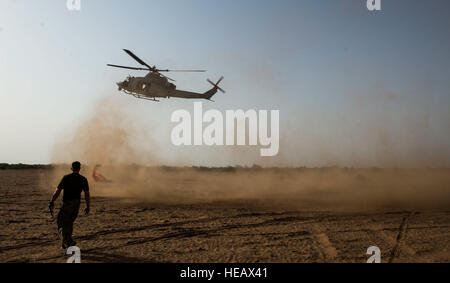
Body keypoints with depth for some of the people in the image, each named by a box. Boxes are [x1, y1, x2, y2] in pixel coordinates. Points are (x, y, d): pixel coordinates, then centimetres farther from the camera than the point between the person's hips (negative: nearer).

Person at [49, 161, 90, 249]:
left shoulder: (66, 178, -8)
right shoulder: (83, 179, 0)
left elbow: (58, 191, -10)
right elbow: (87, 194, 1)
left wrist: (52, 202, -1)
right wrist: (88, 207, 8)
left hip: (67, 204, -4)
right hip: (77, 205, 4)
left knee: (62, 223, 4)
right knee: (69, 223, 19)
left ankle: (68, 242, -12)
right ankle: (65, 243, 27)